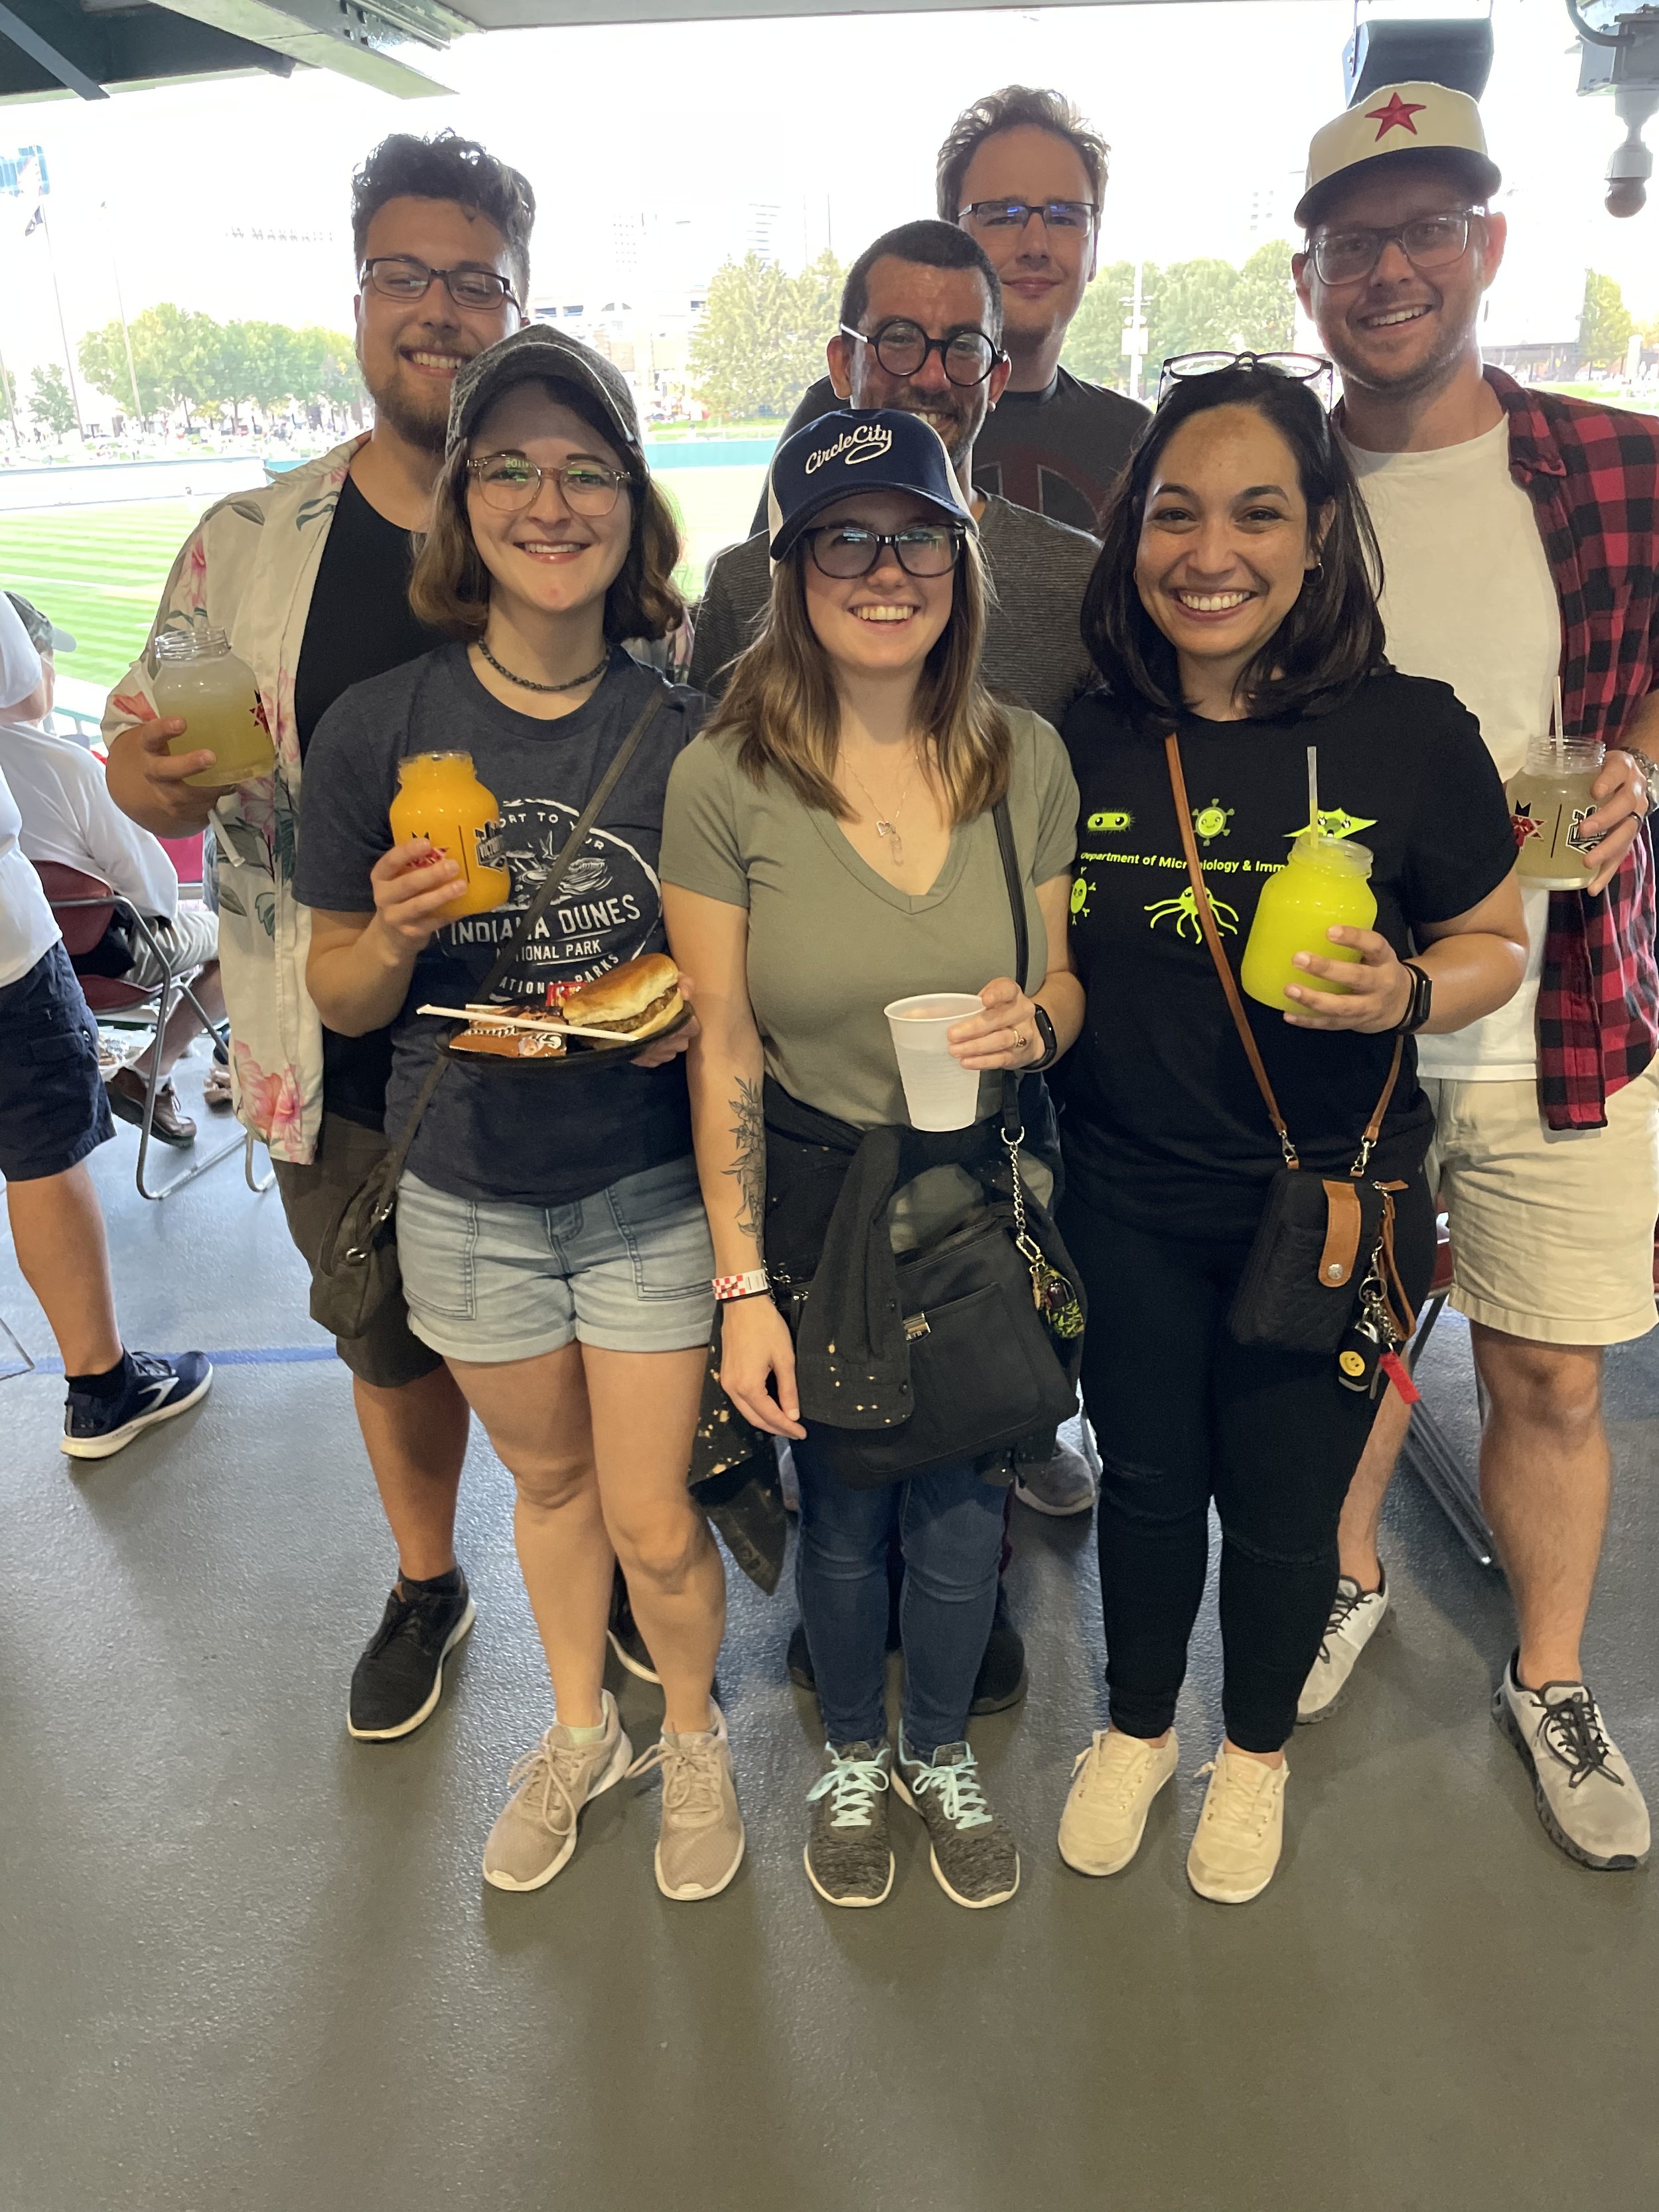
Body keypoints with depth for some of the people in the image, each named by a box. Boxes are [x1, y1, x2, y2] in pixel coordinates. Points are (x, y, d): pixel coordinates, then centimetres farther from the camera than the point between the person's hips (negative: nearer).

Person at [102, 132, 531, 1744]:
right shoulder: (248, 546, 0)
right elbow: (148, 773, 6)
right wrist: (157, 772, -18)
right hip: (340, 1065, 2)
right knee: (391, 1348, 21)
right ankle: (425, 1584, 48)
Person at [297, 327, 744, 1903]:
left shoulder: (683, 737, -9)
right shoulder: (379, 730, -10)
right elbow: (341, 994, -3)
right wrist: (398, 937, -24)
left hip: (648, 1186, -1)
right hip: (467, 1192, 1)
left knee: (654, 1526, 6)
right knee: (550, 1483, 22)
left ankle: (693, 1735, 40)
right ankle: (580, 1729, 49)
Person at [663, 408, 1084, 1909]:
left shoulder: (1028, 758, -6)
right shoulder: (726, 778, -14)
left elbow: (1062, 982, 5)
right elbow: (722, 1052, -11)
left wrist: (1039, 1024, -19)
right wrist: (743, 1286, -12)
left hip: (984, 1209, 2)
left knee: (962, 1516, 17)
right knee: (841, 1513, 18)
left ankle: (939, 1755, 49)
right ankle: (851, 1758, 50)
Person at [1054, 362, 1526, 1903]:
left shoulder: (1412, 737, -12)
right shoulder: (1082, 745, -6)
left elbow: (1497, 940, -1)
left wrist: (1407, 994, -21)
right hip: (1127, 1202, 2)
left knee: (1284, 1503, 15)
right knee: (1144, 1478, 19)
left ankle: (1255, 1750, 46)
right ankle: (1136, 1727, 47)